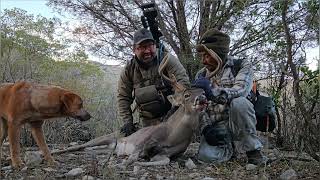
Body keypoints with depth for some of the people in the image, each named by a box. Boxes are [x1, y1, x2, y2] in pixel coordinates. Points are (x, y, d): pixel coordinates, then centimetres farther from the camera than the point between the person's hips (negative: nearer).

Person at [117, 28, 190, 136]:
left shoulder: (167, 59, -10)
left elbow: (183, 81, -17)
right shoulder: (129, 69, -1)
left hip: (170, 115, -2)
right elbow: (123, 97, 4)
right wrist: (127, 121, -4)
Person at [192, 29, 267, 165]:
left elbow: (240, 91, -21)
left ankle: (253, 150, -14)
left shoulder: (242, 66, -1)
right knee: (206, 156, -28)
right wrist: (206, 128, -12)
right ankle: (229, 146, 9)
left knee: (239, 102, -35)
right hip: (215, 127, 3)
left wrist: (212, 91, -36)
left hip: (238, 122, -2)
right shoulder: (201, 75, 10)